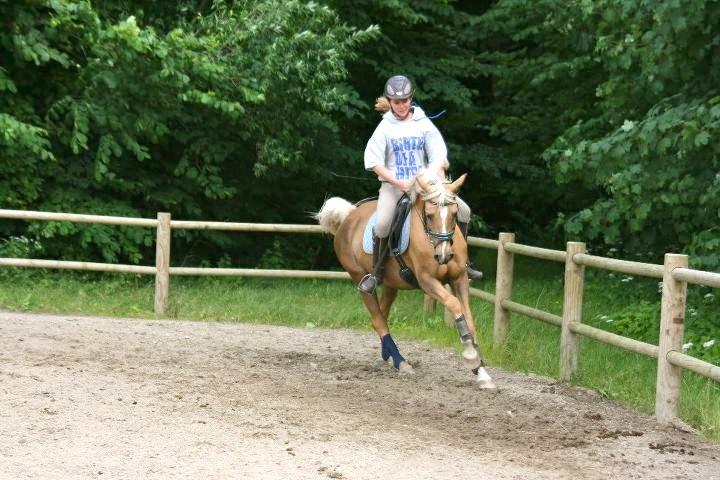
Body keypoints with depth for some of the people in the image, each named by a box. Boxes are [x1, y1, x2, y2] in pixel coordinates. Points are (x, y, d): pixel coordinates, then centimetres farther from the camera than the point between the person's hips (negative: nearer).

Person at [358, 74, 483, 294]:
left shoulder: (423, 124, 3)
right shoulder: (385, 127, -3)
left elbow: (438, 158, 0)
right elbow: (374, 162, -7)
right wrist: (399, 183, -18)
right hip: (393, 185, -3)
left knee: (463, 210, -10)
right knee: (383, 224, -30)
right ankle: (376, 272, -9)